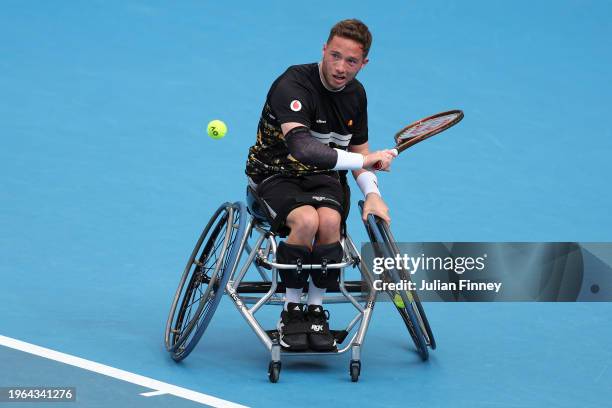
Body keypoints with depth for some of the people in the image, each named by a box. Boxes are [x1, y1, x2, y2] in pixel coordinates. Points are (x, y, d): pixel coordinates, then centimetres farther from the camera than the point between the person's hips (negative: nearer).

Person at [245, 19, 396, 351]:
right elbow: (301, 146, -38)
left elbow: (358, 150, 16)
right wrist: (363, 160, -38)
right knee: (307, 220, -35)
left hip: (323, 177, 5)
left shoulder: (356, 93, 2)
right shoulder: (293, 85, -23)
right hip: (276, 174, -5)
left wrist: (371, 193, -3)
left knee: (329, 221, -30)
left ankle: (316, 311, -10)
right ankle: (291, 312, -14)